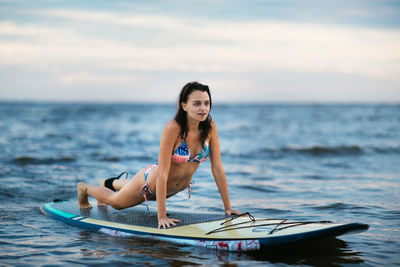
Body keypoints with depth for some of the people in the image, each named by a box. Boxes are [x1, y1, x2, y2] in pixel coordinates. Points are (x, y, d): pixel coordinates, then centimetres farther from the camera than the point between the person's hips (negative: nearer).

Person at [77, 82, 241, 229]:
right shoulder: (173, 128, -37)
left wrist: (227, 207, -14)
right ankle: (84, 188, 53)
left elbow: (217, 168, -14)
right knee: (116, 202, 23)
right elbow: (162, 174, -36)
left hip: (180, 187, 5)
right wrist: (162, 216, -38)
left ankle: (113, 183, 65)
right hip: (152, 184, -5)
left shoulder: (210, 127, -21)